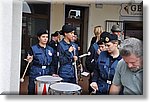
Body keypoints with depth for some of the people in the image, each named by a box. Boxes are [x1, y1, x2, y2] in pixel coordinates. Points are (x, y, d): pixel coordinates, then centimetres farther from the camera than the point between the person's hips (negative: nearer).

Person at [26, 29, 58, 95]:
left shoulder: (51, 50, 10)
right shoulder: (33, 49, -2)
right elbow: (29, 60, 0)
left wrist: (52, 73, 2)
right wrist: (29, 61, -21)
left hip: (47, 76, 3)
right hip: (34, 76, -3)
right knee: (32, 92, 2)